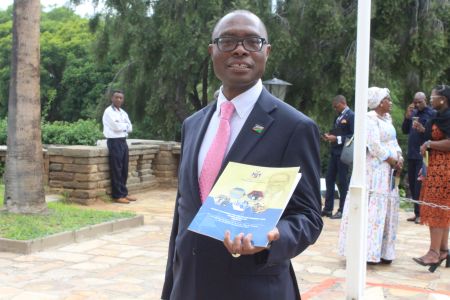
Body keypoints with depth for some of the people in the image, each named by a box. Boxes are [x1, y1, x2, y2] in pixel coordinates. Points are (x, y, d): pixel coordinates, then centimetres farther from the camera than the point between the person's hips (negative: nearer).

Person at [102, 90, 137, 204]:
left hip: (123, 141, 8)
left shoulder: (123, 113, 16)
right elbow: (116, 126, -17)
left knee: (124, 169, 10)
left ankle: (124, 193, 18)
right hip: (114, 142, -8)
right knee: (116, 170, -5)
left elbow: (130, 128, 9)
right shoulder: (108, 111, -7)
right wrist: (125, 125, 0)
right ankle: (117, 195, -1)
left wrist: (121, 126, -6)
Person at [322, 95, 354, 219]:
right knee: (329, 178, 8)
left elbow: (353, 135, -16)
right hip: (334, 152, 8)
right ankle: (328, 209, 14)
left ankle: (342, 210, 7)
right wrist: (329, 135, 2)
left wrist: (337, 138, -19)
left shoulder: (351, 116, -10)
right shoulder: (339, 116, 15)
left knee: (342, 181, -1)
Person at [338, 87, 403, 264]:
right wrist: (393, 161, -12)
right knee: (373, 209, -7)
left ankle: (381, 251, 17)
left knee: (387, 210, 10)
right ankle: (366, 251, -2)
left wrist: (399, 158, 0)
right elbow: (374, 146, -19)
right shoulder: (370, 118, -12)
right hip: (374, 169, -9)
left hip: (388, 170, 9)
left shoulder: (387, 118, 15)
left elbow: (393, 142, 17)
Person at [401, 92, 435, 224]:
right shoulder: (413, 113, 15)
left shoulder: (432, 113, -5)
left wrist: (423, 129, -25)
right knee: (412, 183, 9)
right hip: (412, 154, 7)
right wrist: (407, 116, -1)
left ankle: (420, 213, -5)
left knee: (419, 184, -9)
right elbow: (405, 130, 12)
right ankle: (417, 212, 17)